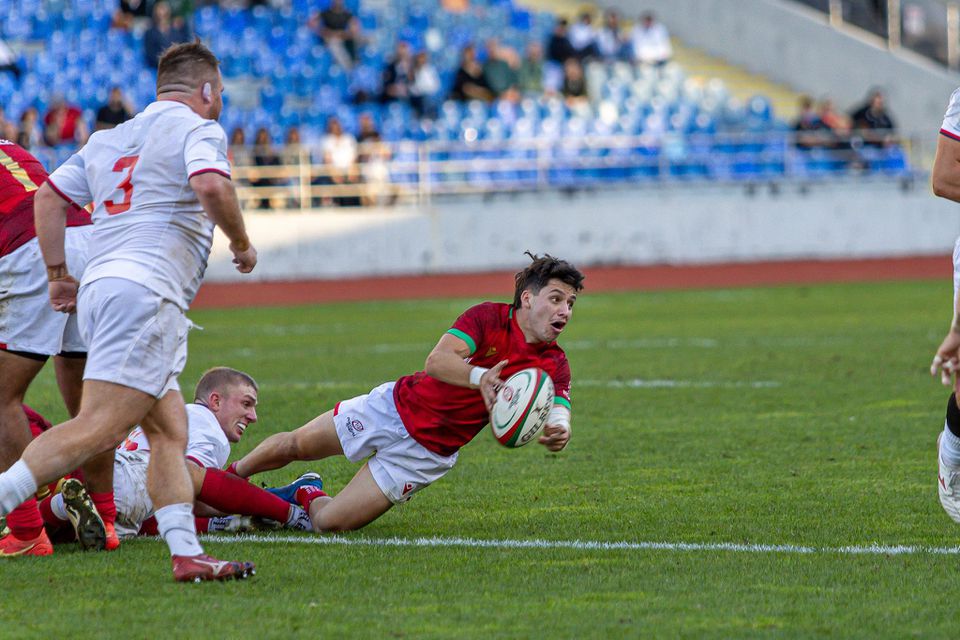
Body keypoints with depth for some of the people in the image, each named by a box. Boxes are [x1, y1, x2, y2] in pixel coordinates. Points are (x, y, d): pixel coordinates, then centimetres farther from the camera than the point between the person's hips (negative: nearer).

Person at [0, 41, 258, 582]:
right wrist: (242, 243, -2)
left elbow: (49, 196, 21)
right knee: (100, 427, -17)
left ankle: (188, 554, -1)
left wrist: (59, 275, 26)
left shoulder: (109, 138, 23)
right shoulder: (199, 130, 1)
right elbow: (212, 186, -19)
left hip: (99, 290, 9)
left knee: (169, 431, 7)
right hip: (147, 289, -9)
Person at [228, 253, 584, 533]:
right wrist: (479, 377, -51)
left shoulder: (554, 366, -11)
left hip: (426, 452, 1)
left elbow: (558, 418, -24)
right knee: (295, 445, 11)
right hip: (396, 406, -1)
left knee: (330, 522, -7)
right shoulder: (488, 317, -17)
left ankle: (308, 498, 29)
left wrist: (556, 433, -49)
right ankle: (229, 478, 41)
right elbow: (437, 360, -30)